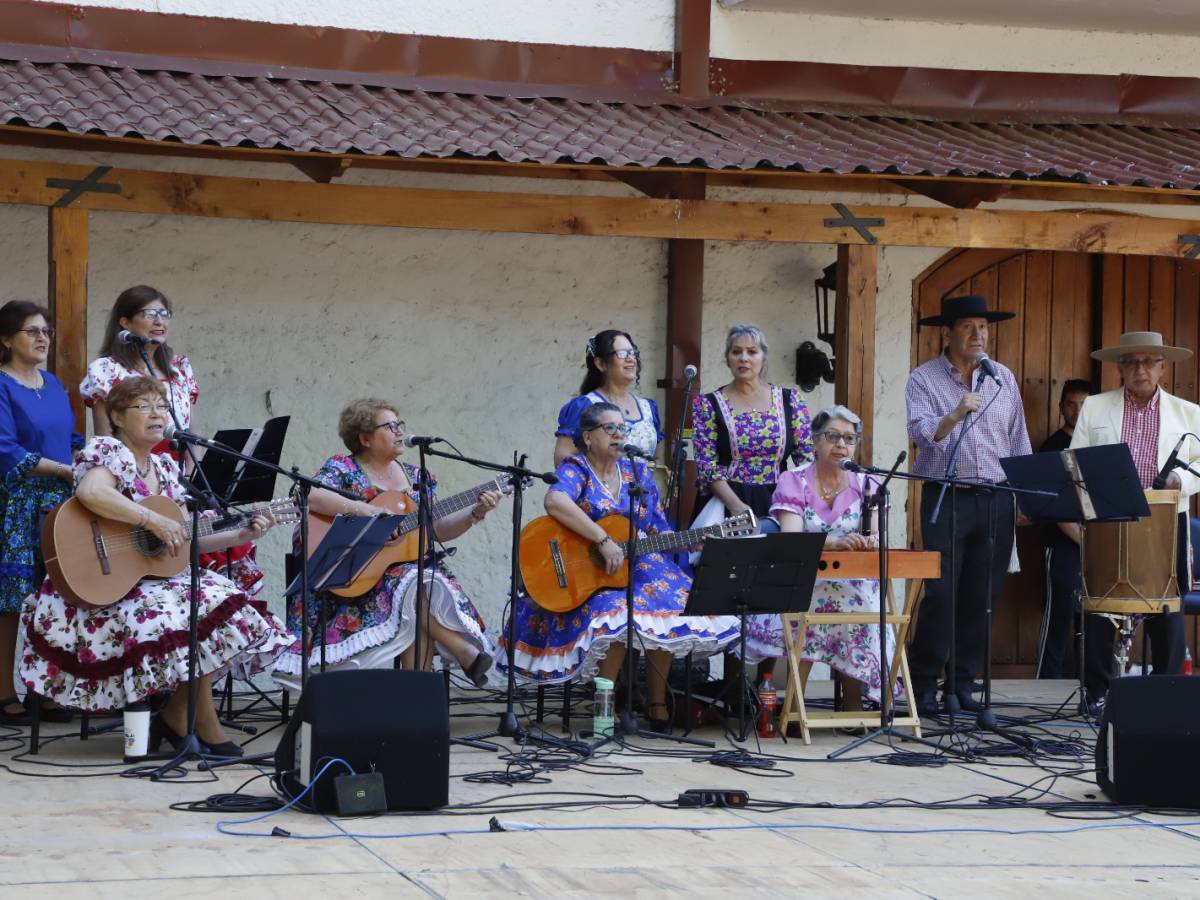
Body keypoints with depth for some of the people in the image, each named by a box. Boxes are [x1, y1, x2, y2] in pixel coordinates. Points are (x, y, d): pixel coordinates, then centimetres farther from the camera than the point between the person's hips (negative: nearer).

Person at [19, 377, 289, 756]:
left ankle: (177, 715, -3)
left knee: (223, 598, -10)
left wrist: (240, 535, 5)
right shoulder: (107, 452, -8)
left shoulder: (166, 468, 15)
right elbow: (90, 493, -32)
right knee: (201, 613, -25)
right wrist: (154, 521, -31)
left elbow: (185, 540, 16)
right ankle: (205, 725, -9)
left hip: (155, 578, 9)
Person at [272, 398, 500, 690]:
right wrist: (364, 510, -28)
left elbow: (437, 529, 16)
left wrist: (476, 513, 1)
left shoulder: (413, 476, 16)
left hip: (407, 565, 5)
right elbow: (310, 496, -21)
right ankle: (465, 651, -24)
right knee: (415, 586, -32)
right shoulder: (342, 468, -1)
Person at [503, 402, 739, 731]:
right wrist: (603, 540, -30)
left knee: (671, 604, -23)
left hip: (638, 567, 5)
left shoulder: (638, 473, 15)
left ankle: (657, 704, -10)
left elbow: (659, 533, 17)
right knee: (615, 610, -36)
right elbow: (555, 502, -27)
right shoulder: (575, 469, -3)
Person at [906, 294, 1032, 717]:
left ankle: (962, 682, 12)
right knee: (940, 593, -9)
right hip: (946, 497, -4)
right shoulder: (924, 379, 0)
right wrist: (954, 416, -32)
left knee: (983, 596, 4)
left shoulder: (1003, 378, 13)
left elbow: (1018, 441, 17)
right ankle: (924, 685, -1)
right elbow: (919, 432, -16)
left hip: (997, 499, 4)